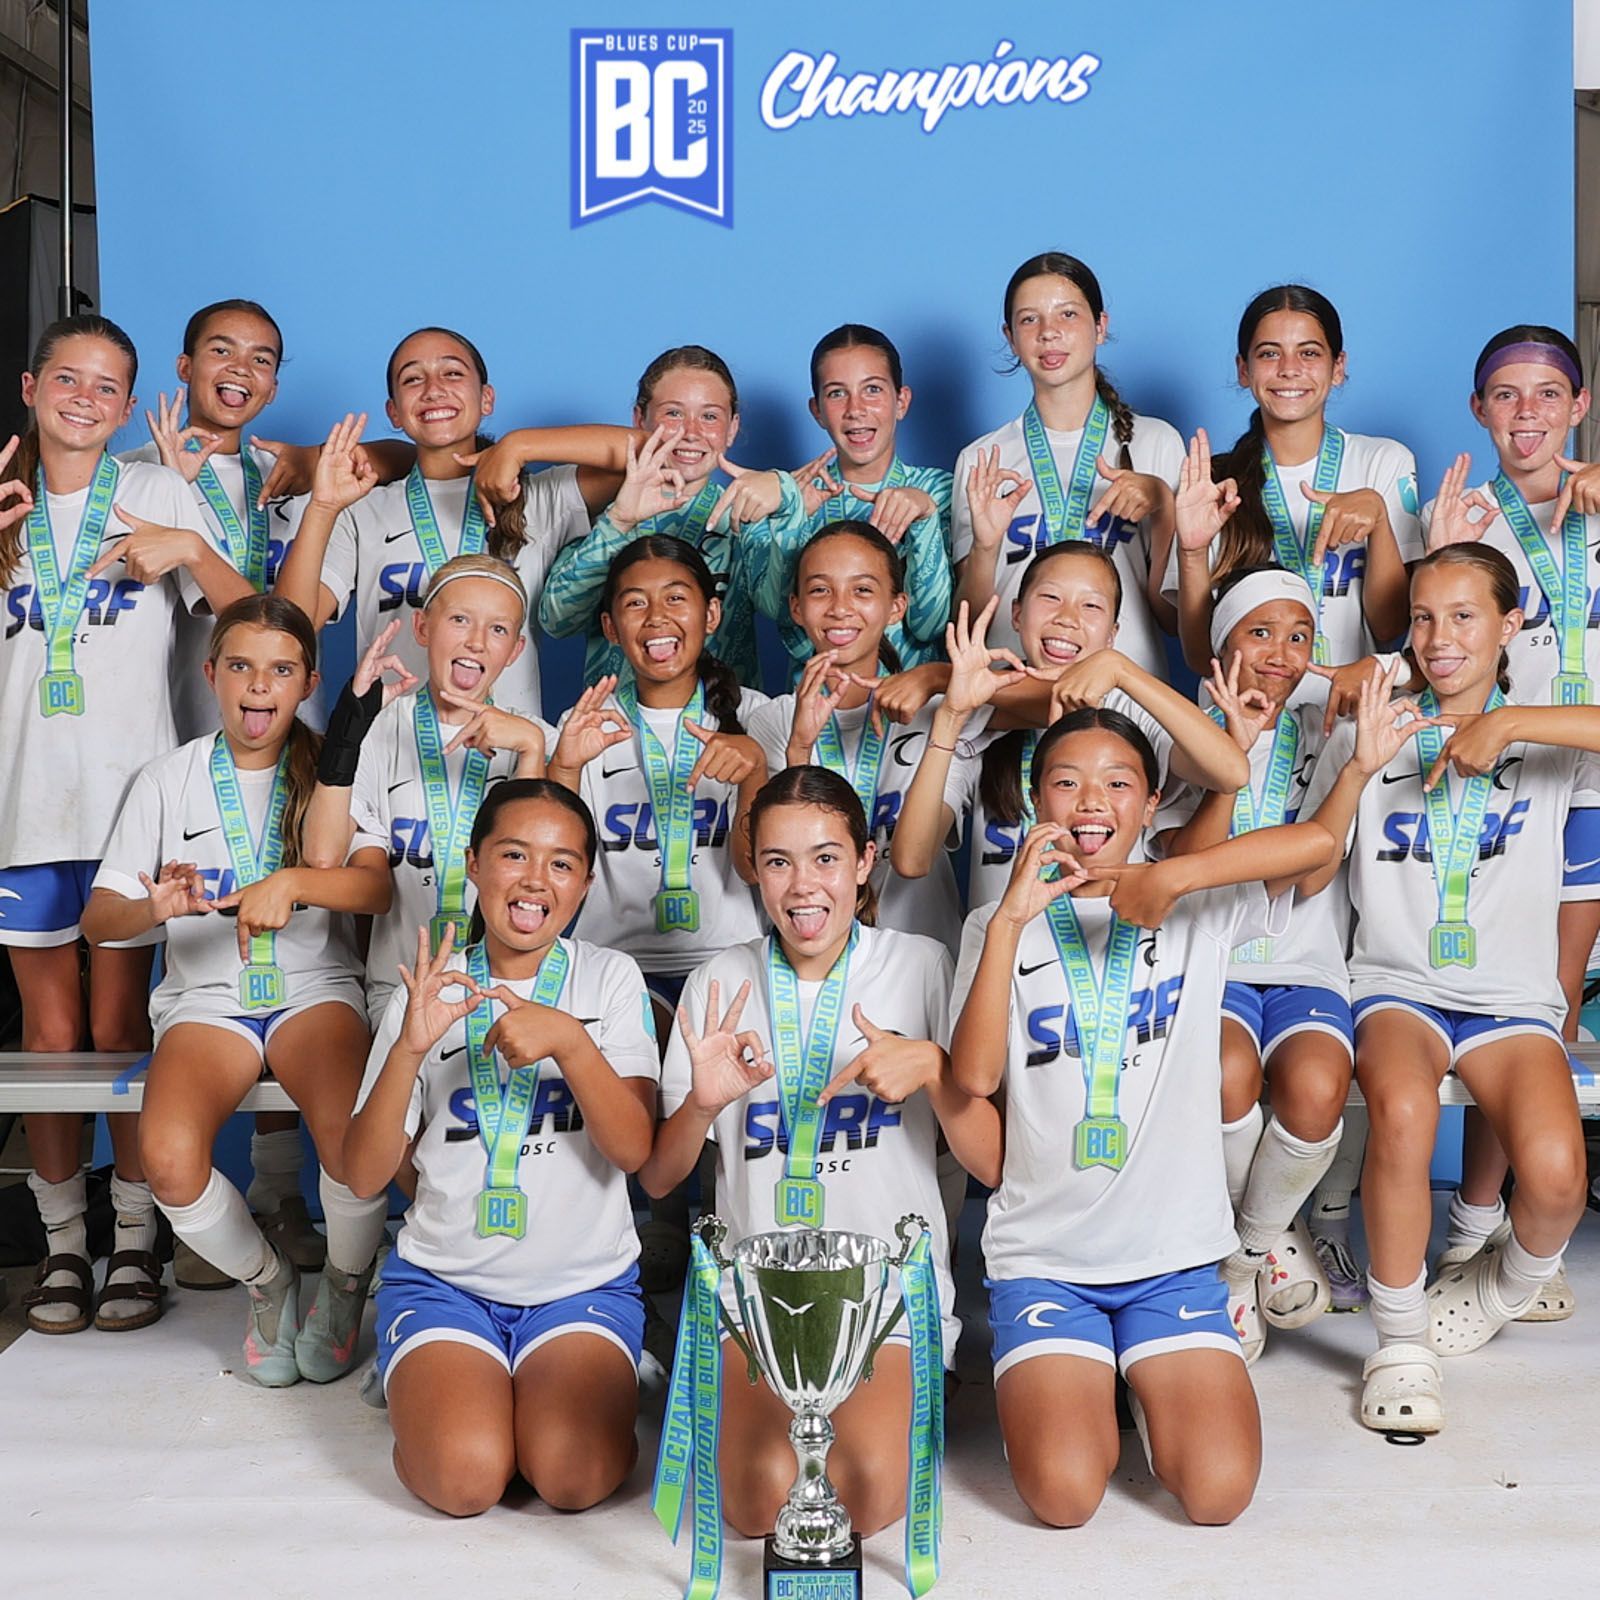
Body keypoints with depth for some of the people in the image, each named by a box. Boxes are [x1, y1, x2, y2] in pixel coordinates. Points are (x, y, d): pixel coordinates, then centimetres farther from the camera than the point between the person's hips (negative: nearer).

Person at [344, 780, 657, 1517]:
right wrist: (409, 1047, -18)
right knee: (465, 1475, -24)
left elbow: (634, 1147, -10)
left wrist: (568, 1040, -25)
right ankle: (446, 1389, 8)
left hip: (584, 1283, -1)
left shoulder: (609, 978, 1)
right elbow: (365, 1174, -3)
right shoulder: (430, 992, 3)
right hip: (444, 1280, 1)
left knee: (573, 1475, -25)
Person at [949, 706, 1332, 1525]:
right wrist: (1010, 920, -18)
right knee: (1063, 1493, -18)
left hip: (1174, 1249, 0)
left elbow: (1316, 842, -16)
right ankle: (1076, 1382, 16)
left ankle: (1148, 1377, 18)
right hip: (1042, 1253, 0)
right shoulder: (999, 926, 5)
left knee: (1219, 1489, -13)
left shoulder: (1195, 907, 3)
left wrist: (1169, 877, -23)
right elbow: (974, 1076, -11)